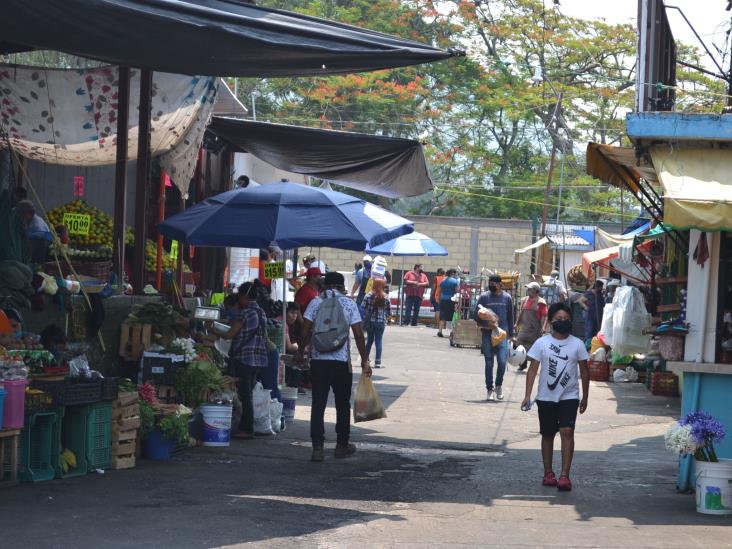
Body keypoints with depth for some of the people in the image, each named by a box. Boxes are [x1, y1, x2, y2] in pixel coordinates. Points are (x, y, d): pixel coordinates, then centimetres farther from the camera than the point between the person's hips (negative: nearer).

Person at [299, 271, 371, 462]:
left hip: (318, 359, 1)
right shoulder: (349, 303, 1)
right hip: (341, 361, -1)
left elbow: (305, 330, -2)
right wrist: (364, 360, 3)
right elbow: (358, 334, -3)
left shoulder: (316, 302, 3)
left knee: (318, 404, 2)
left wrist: (301, 352, 12)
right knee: (342, 404, 14)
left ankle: (317, 447, -6)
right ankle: (342, 444, 23)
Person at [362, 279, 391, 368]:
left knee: (370, 340, 18)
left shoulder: (368, 296, -6)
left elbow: (364, 309, -7)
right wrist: (386, 317, 21)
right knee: (379, 341, 2)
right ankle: (378, 362, -4)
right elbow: (389, 311, 1)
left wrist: (364, 322, 3)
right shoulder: (385, 297, -4)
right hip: (381, 322, -1)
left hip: (370, 321, 1)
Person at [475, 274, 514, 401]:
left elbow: (510, 317, 13)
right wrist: (483, 324, -12)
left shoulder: (507, 297, 6)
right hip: (487, 334, 0)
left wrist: (511, 334, 13)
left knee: (502, 361, -12)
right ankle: (490, 389, 16)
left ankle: (499, 385, 11)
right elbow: (475, 314, 6)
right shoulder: (484, 297, 2)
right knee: (489, 363, 5)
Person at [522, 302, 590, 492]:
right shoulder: (542, 343, -1)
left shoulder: (577, 344, 1)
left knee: (567, 431, -14)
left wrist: (585, 397, 8)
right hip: (546, 397, 1)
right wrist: (527, 395, -8)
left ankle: (564, 476, -16)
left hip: (569, 396, -1)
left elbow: (584, 371, 8)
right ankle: (548, 473, 22)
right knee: (548, 435, 9)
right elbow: (533, 369, -1)